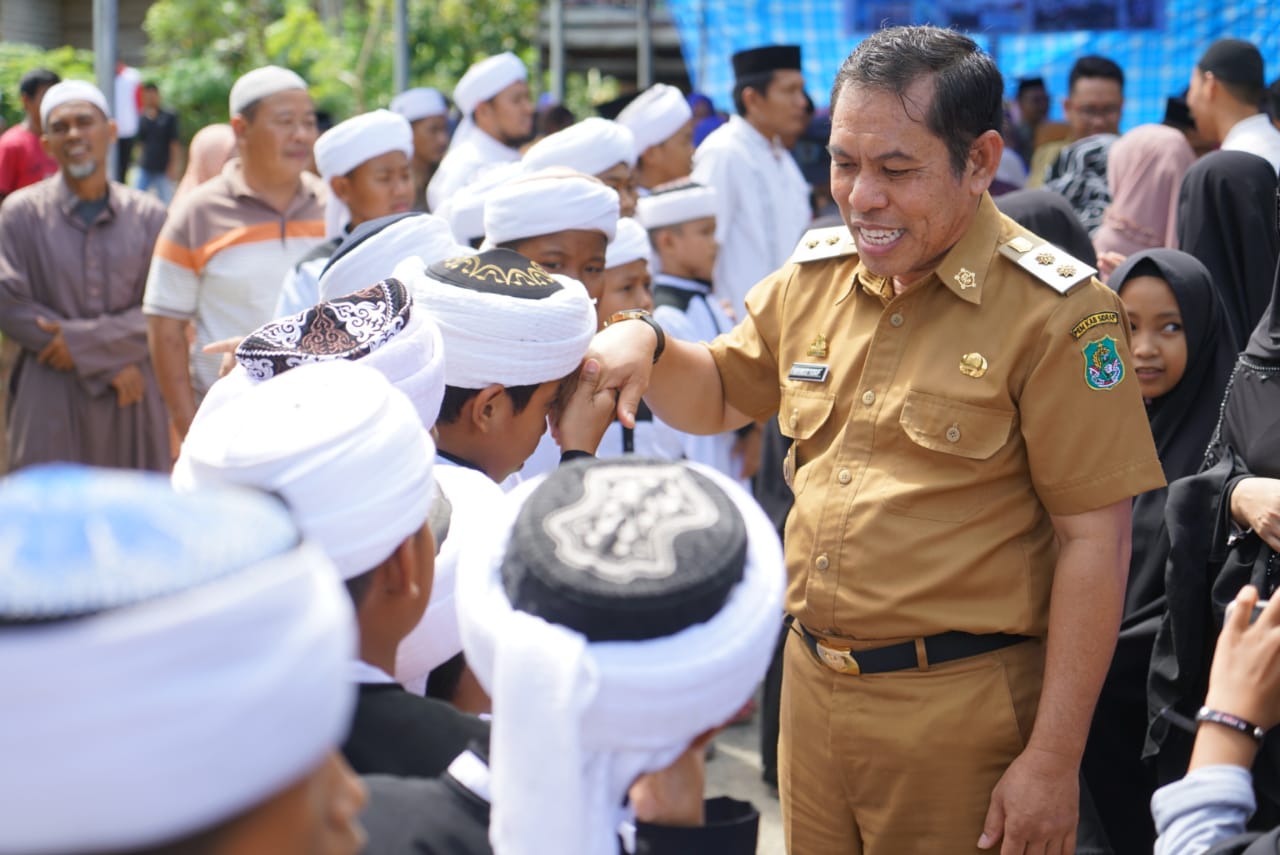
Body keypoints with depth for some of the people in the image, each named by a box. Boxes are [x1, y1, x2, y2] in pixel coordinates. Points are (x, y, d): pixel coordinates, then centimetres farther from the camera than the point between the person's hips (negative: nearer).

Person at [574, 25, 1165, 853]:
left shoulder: (1055, 310, -14)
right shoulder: (815, 275, 5)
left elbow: (1095, 539, -13)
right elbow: (718, 397, 20)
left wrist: (1054, 759, -13)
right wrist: (645, 343, -4)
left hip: (961, 704, -6)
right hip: (812, 683, 6)